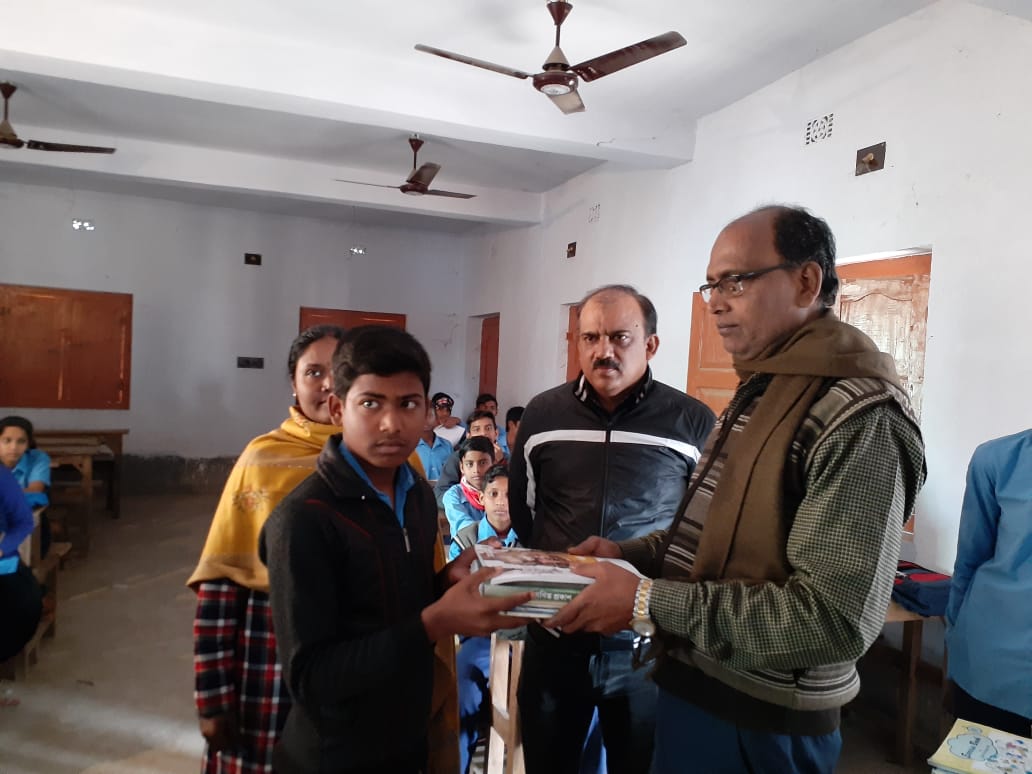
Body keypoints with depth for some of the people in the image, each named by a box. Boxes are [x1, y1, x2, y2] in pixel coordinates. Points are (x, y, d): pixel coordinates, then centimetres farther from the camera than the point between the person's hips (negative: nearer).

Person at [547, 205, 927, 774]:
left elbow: (836, 618, -27)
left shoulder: (860, 417, -22)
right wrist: (629, 553, 1)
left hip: (759, 723, -8)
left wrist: (648, 602, -28)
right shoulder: (757, 392, 10)